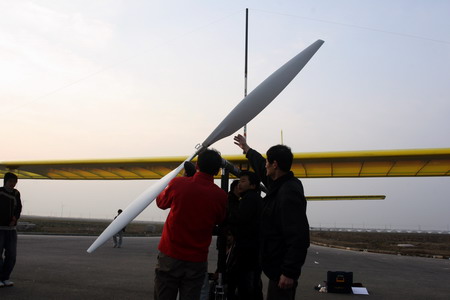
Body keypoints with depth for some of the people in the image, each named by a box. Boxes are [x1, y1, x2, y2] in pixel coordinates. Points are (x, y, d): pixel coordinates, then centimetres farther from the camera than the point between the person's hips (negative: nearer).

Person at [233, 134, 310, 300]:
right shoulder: (279, 185, 8)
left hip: (282, 269, -10)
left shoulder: (289, 193, -22)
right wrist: (247, 149, 43)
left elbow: (298, 238, -27)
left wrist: (289, 272, -27)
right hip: (276, 264, 10)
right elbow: (261, 167, 30)